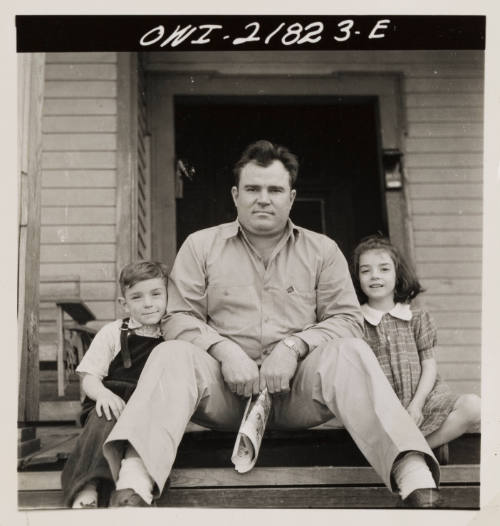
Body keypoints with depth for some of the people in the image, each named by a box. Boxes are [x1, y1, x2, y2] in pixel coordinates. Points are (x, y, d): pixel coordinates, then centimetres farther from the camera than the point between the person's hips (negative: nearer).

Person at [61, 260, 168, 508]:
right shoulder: (112, 332, 12)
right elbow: (89, 377, 8)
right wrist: (102, 393, -15)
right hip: (113, 402, 0)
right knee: (104, 421, -34)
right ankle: (87, 490, -45)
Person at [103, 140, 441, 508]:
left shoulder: (323, 250, 14)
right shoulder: (200, 246, 12)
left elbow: (347, 319, 5)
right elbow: (179, 318, 5)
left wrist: (293, 346, -13)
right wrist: (224, 350, -14)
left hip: (297, 387, 0)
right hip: (225, 384, 0)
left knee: (350, 353, -28)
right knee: (170, 356, -28)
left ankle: (414, 475, -41)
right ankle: (135, 481, -46)